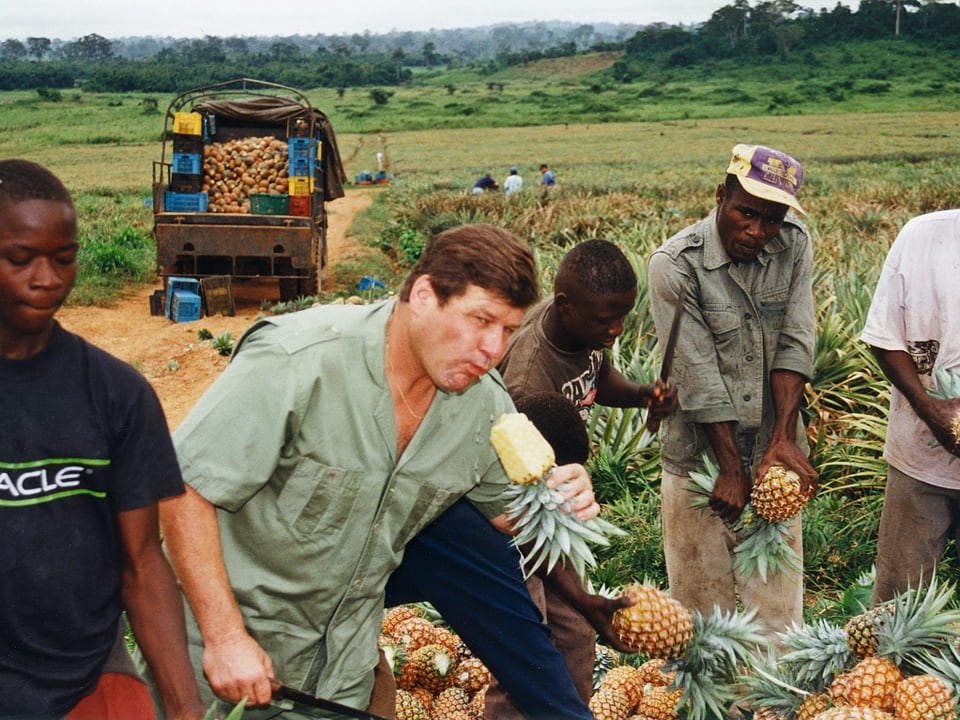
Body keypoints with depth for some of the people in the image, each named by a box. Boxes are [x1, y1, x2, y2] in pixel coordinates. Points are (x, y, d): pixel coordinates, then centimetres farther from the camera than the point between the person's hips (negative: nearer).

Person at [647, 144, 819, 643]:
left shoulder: (794, 245, -1)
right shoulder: (675, 264, -14)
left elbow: (794, 344, -7)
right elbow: (699, 379, -16)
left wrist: (783, 440, -18)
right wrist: (732, 467, -16)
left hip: (772, 453, 3)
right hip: (700, 457, -3)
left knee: (779, 599, 10)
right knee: (703, 604, 8)